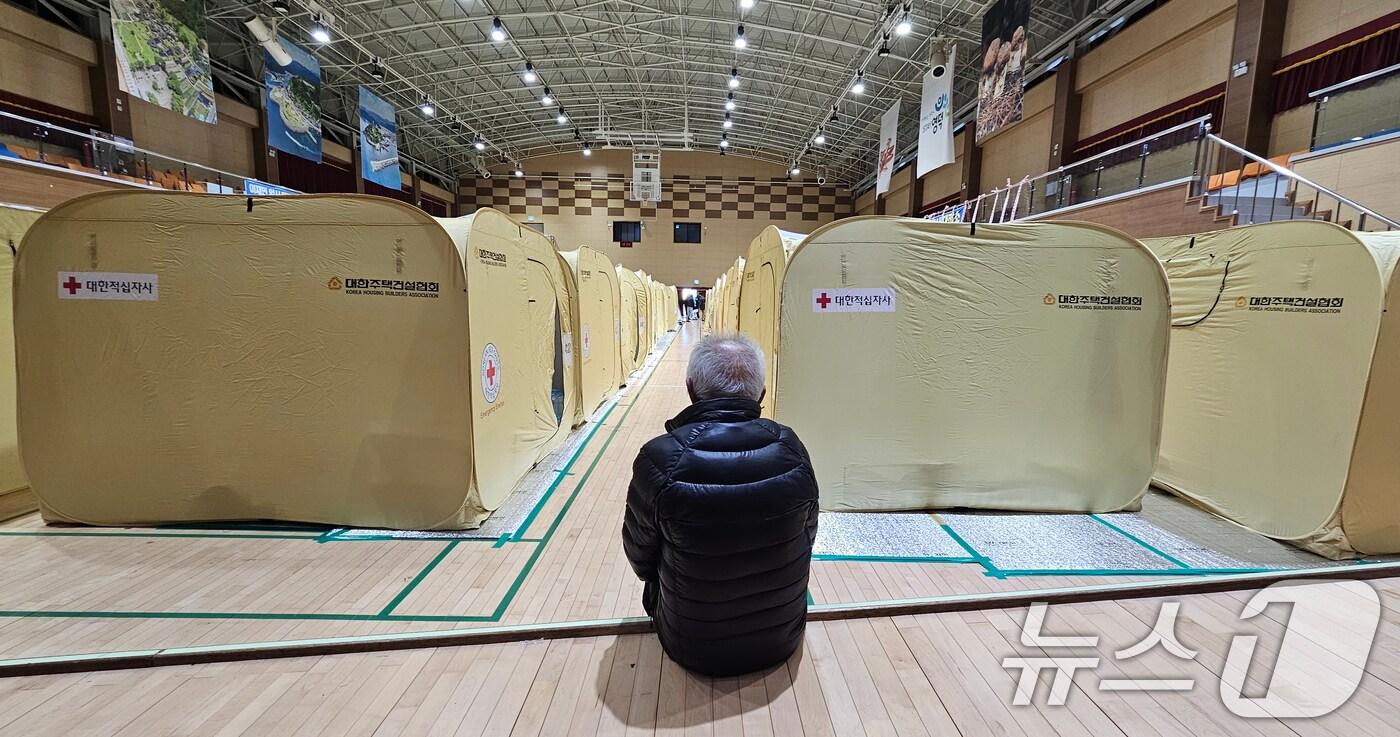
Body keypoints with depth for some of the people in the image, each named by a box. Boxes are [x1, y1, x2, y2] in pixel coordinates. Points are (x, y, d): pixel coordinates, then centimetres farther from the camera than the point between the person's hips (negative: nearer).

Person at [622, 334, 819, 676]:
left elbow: (640, 557, -10)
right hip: (783, 639, 2)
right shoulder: (790, 447, -19)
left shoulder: (660, 458, -27)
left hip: (693, 648, -2)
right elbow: (806, 538, -2)